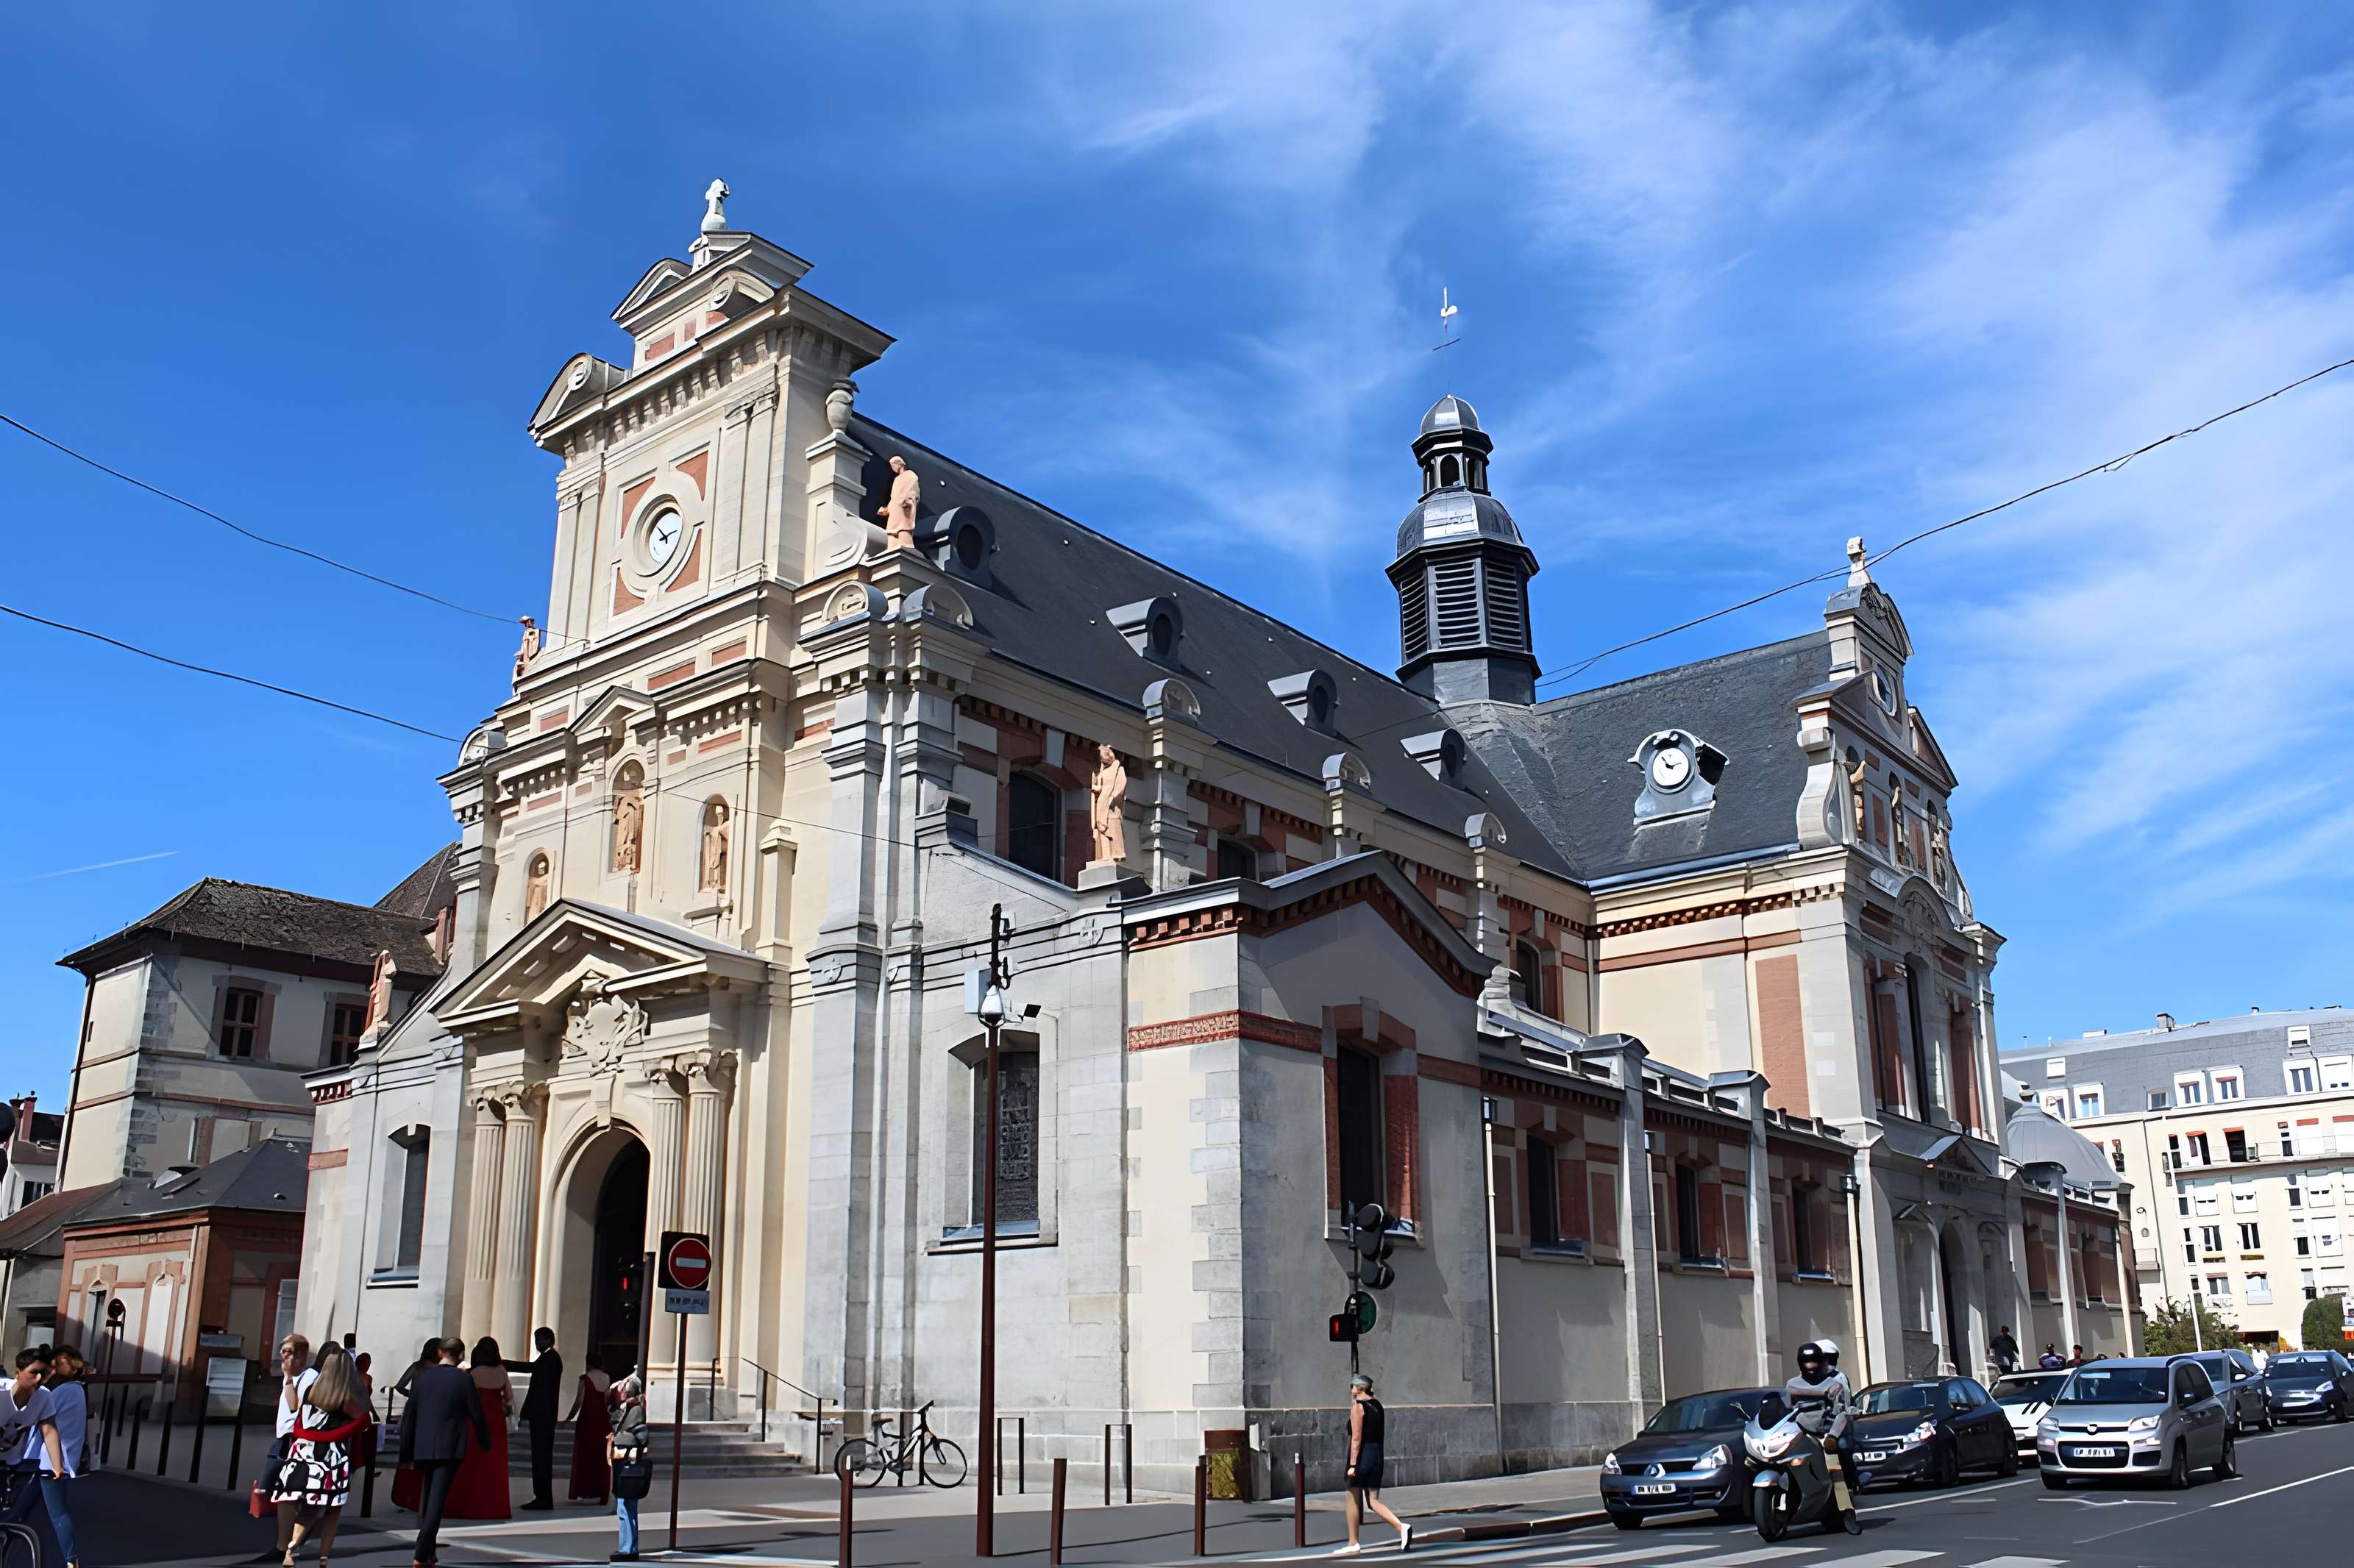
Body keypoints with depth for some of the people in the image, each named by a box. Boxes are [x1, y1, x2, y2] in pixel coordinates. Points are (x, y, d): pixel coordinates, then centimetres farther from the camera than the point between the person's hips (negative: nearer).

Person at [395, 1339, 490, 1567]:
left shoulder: (420, 1377, 3)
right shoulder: (464, 1380, -6)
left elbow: (408, 1417, 5)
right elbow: (477, 1415, -1)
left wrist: (406, 1454, 10)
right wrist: (485, 1444, 15)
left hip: (423, 1449, 4)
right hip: (450, 1449, -4)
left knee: (425, 1497, 19)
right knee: (437, 1499, -5)